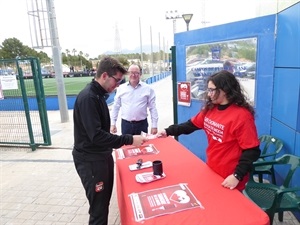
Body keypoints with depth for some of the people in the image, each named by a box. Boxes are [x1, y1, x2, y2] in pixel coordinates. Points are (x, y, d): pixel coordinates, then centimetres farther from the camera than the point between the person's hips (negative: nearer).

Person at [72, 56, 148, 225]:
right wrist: (129, 140, -26)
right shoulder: (88, 98, -22)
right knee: (98, 208, 1)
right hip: (91, 161, -9)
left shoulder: (98, 95, 8)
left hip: (102, 156, 9)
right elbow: (96, 136, -28)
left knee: (104, 202, 19)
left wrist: (121, 142, 13)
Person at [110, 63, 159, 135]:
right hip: (125, 124, 1)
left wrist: (154, 126, -4)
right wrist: (113, 123, 3)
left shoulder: (148, 89, -2)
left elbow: (153, 108, -1)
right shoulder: (121, 88, 2)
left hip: (142, 124, -1)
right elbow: (116, 107, 7)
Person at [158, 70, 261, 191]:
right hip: (211, 170, 7)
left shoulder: (241, 116, -22)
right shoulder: (210, 109, 0)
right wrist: (168, 131, 7)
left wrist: (237, 176, -24)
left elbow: (251, 151, -20)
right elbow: (191, 124, 10)